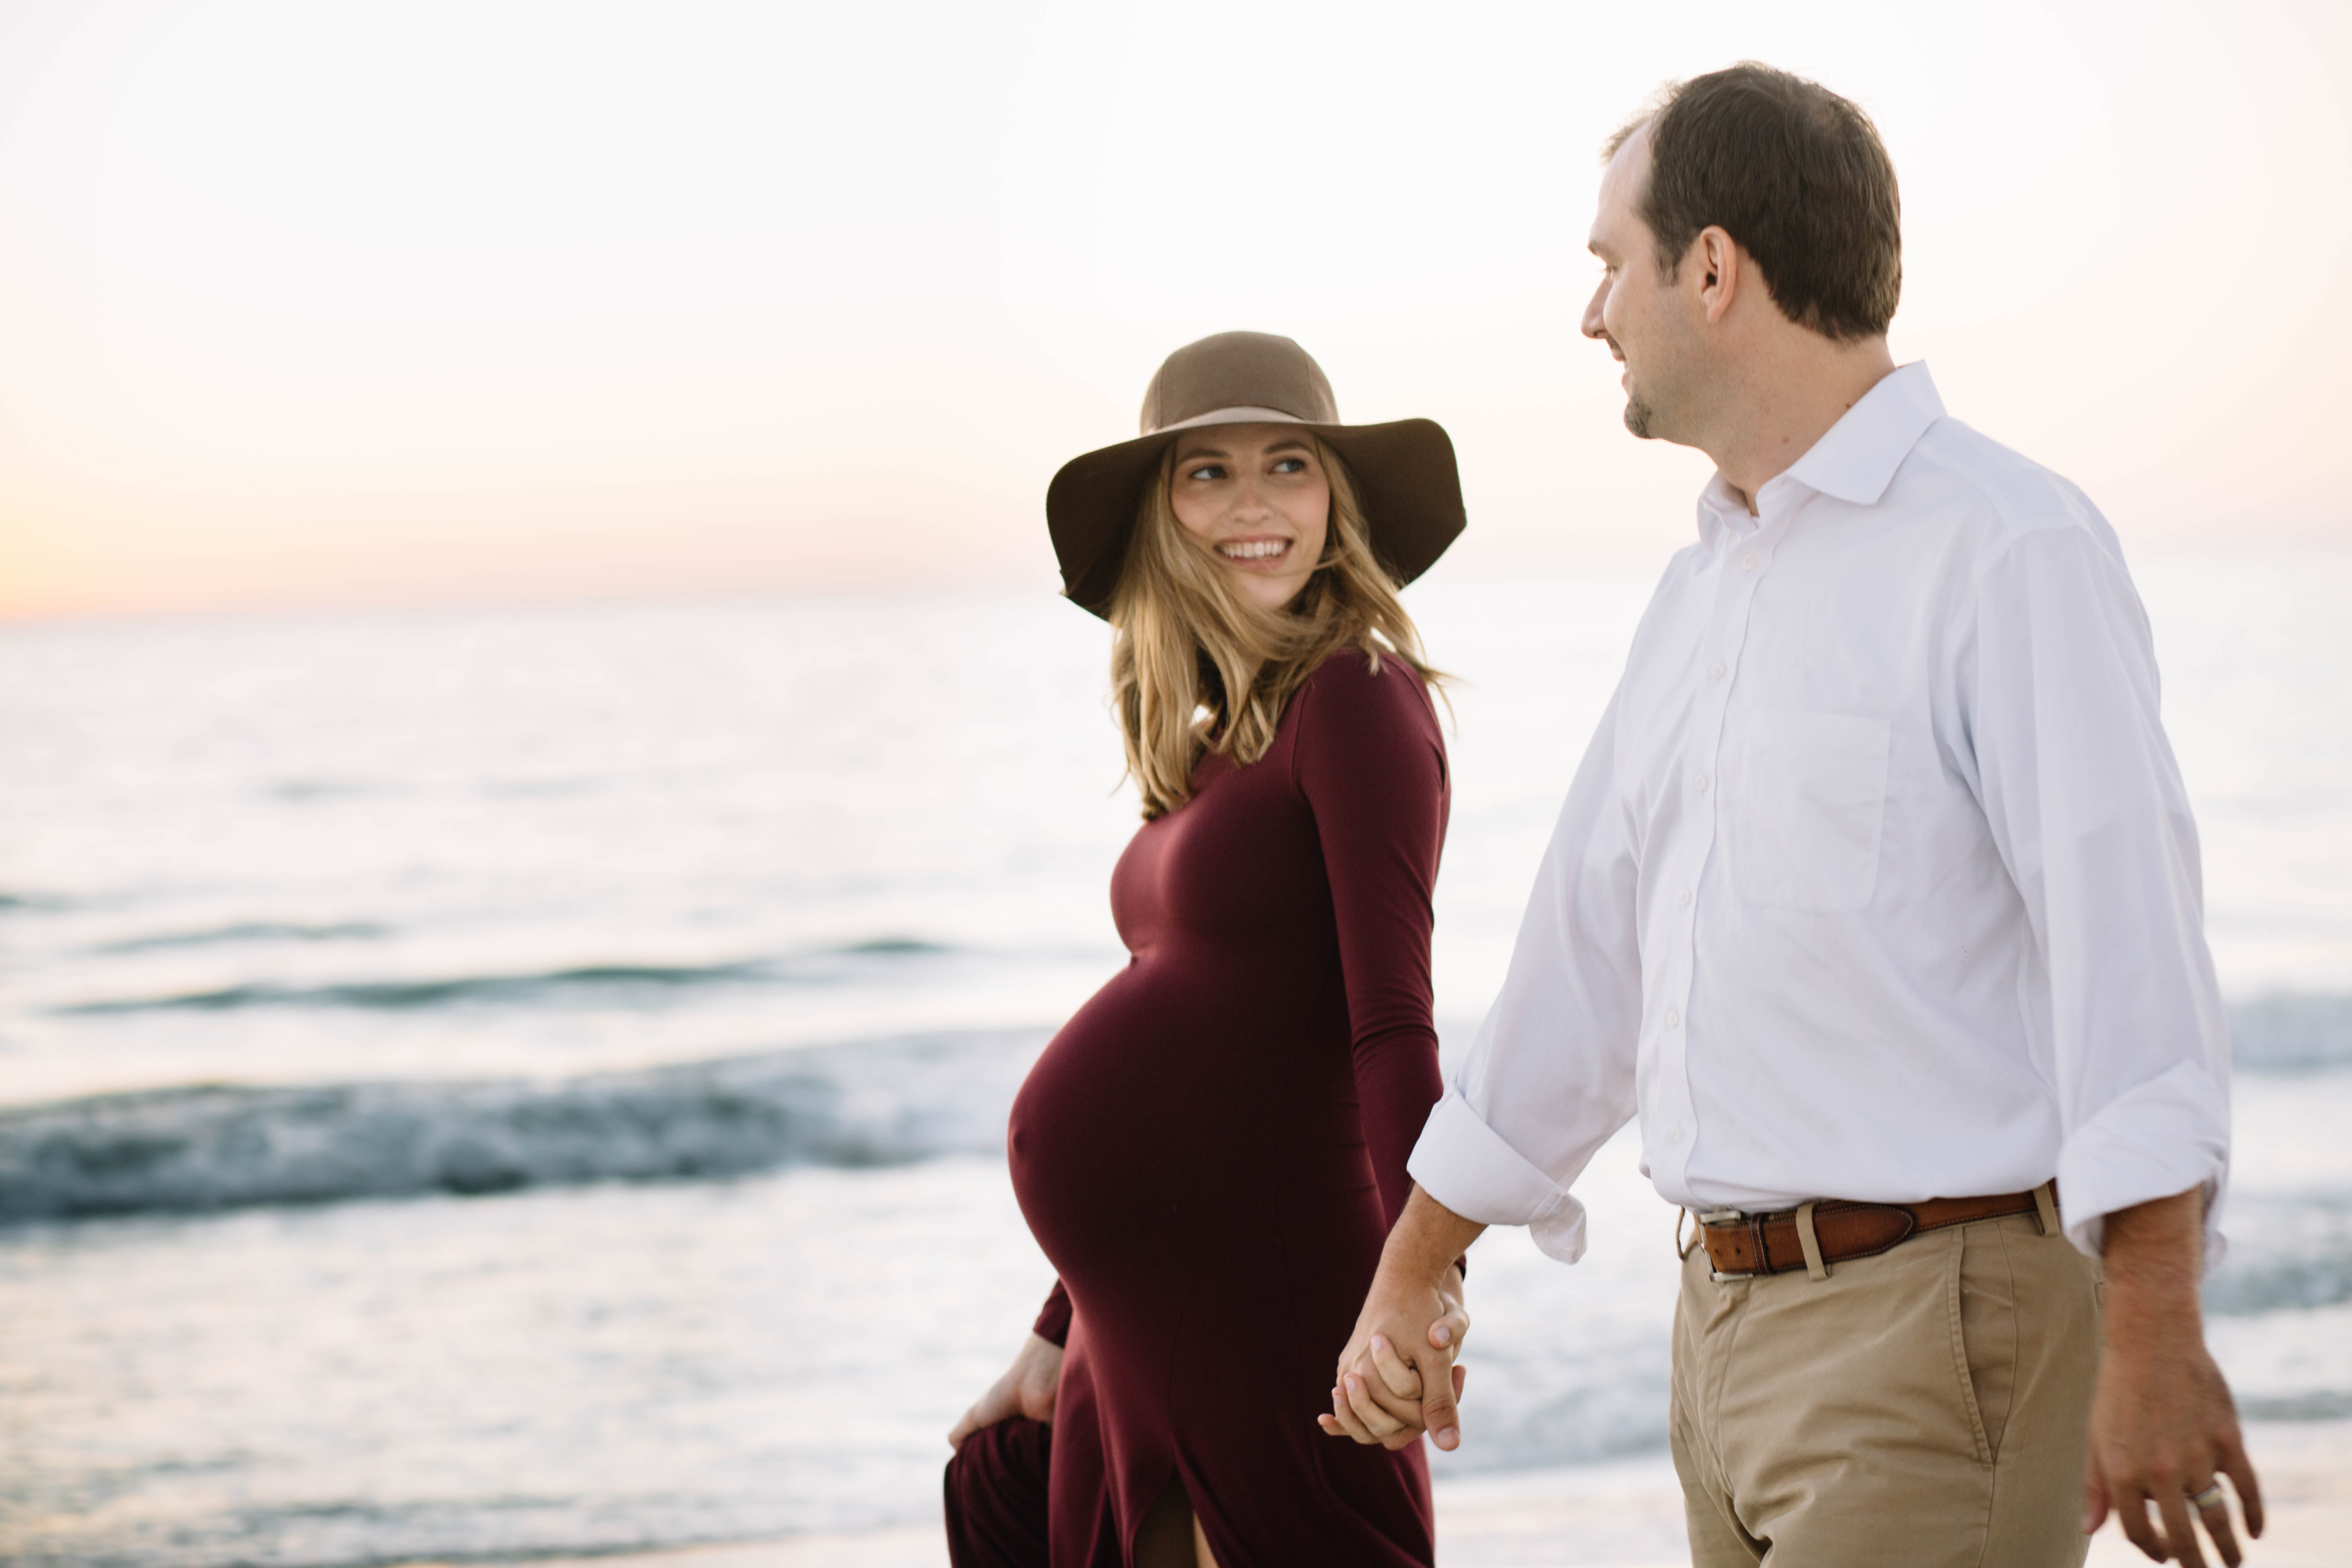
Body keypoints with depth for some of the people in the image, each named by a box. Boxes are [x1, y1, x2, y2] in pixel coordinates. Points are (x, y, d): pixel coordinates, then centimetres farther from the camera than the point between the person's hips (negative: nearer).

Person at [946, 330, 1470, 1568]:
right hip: (1142, 1303, 9)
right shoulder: (1223, 739, 15)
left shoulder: (1356, 700, -11)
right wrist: (1058, 1343, 21)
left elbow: (1392, 1018, -20)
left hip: (1259, 1282, -9)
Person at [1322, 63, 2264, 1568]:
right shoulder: (1706, 589, 17)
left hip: (1937, 1335, -8)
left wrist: (2155, 1344, -26)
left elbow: (2128, 934, -18)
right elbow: (1590, 941, 23)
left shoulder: (2009, 550, -10)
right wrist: (1407, 1277, 27)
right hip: (1736, 1328, 8)